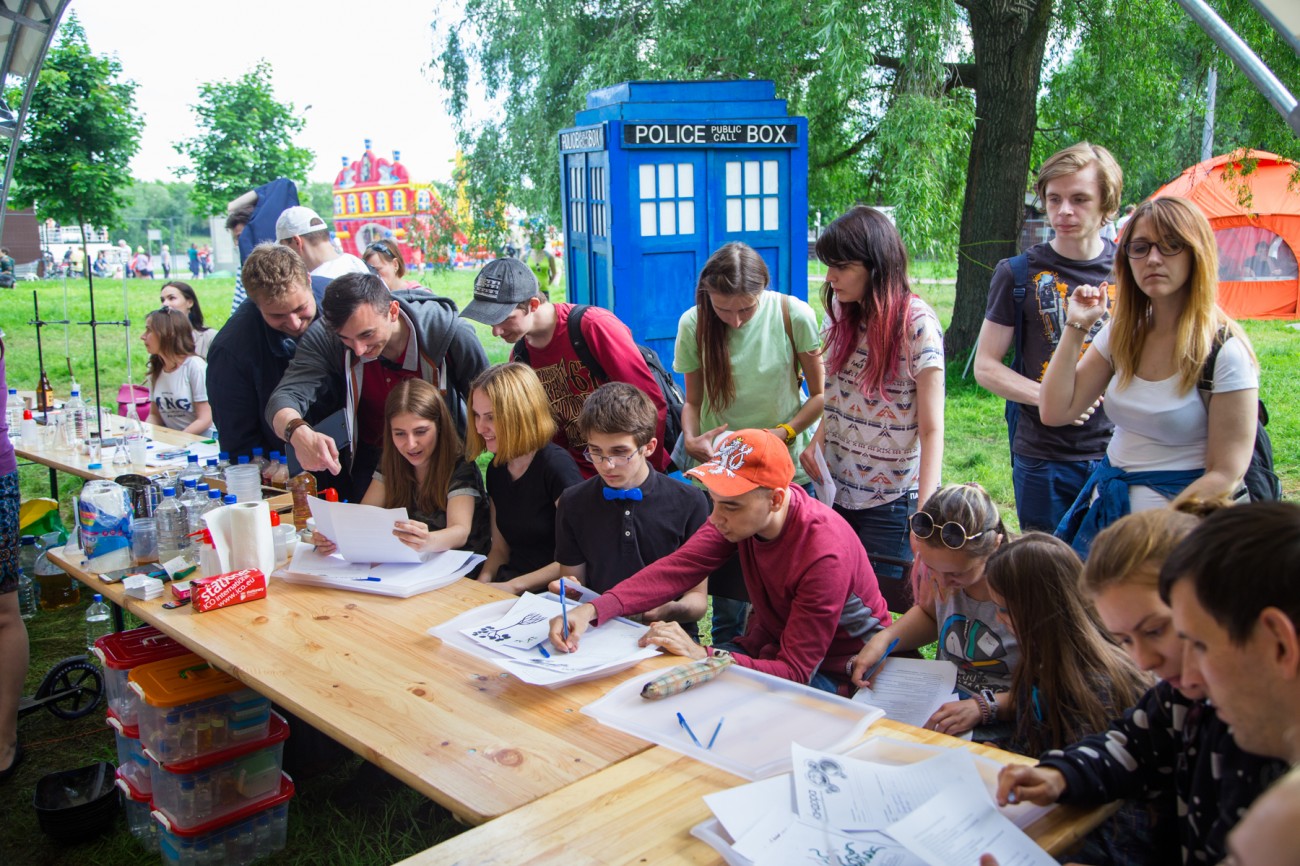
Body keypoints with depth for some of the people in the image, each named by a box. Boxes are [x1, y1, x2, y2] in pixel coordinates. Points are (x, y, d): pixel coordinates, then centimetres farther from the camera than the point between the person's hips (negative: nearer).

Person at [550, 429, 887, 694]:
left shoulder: (824, 555, -32)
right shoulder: (741, 511, -12)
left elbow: (796, 672, -30)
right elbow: (676, 569, -17)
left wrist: (704, 657, -41)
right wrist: (593, 610, -31)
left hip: (829, 670, -6)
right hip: (768, 644, 6)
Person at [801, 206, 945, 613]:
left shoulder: (916, 324, -14)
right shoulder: (842, 313, 4)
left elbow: (932, 430, -13)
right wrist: (817, 441, -2)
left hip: (891, 501, -5)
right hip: (836, 489, 5)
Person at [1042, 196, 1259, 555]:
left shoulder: (1226, 350, -15)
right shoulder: (1122, 334, 3)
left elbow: (1226, 475, -14)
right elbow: (1055, 411, -2)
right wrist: (1076, 328, -5)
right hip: (1105, 512, 5)